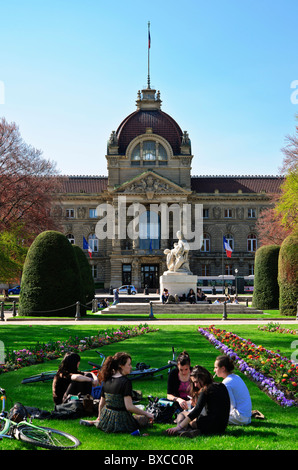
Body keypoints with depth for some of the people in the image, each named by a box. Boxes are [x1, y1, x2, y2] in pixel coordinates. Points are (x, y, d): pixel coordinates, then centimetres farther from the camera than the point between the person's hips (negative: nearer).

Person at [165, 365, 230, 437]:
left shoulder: (206, 390, -8)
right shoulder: (222, 386, 16)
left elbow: (197, 411, -15)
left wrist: (179, 427, -16)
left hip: (211, 425, -8)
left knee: (182, 414, 9)